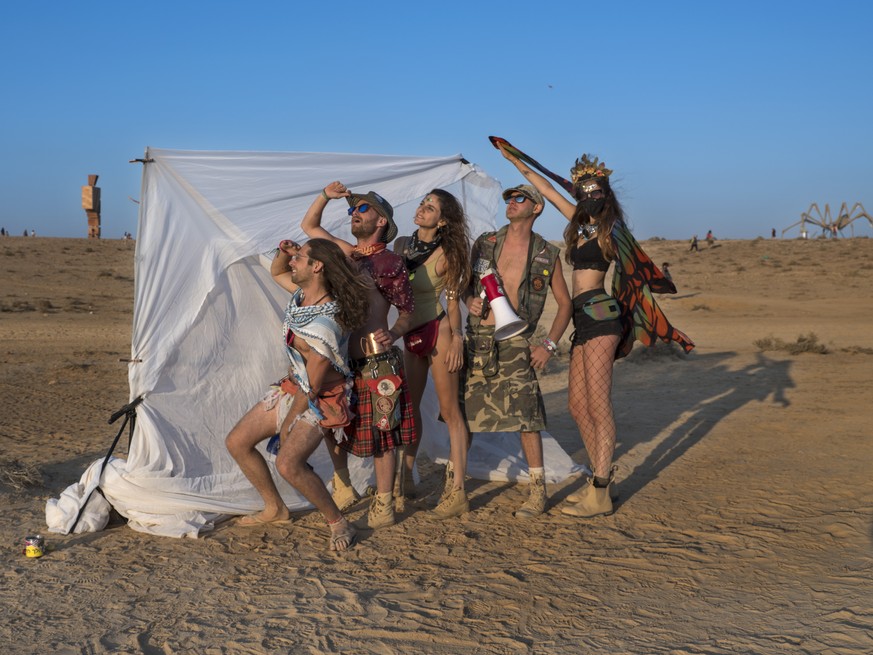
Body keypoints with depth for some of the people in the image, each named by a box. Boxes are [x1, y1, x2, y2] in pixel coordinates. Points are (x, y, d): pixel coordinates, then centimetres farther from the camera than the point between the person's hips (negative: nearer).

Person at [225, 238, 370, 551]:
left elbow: (312, 388, -25)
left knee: (288, 463, -29)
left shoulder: (323, 326, -32)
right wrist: (284, 253, -5)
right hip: (292, 387, 9)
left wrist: (287, 425, -11)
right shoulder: (304, 292, -6)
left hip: (322, 399, -9)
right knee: (237, 442, 8)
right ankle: (275, 508, 24)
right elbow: (277, 273, 18)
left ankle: (338, 523, -10)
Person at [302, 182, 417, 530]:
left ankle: (383, 507, 9)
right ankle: (343, 489, 32)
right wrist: (325, 195, 6)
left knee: (381, 435, 0)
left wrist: (392, 333, -25)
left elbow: (408, 312, -4)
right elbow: (309, 226, 22)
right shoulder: (346, 252, 12)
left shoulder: (389, 262, -8)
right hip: (339, 358, 7)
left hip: (376, 363, -7)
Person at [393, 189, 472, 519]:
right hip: (411, 336, 7)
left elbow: (452, 300, -7)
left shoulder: (447, 254, -10)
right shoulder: (401, 244, 6)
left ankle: (456, 491, -2)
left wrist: (457, 340, -10)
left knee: (449, 410, -4)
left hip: (439, 333, -7)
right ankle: (405, 477, 30)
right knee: (408, 406, 15)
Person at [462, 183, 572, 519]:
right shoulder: (484, 243, 8)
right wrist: (470, 300, -7)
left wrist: (549, 345, 0)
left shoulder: (547, 255, 3)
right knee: (462, 412, 7)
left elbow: (564, 303, 9)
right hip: (477, 339, 3)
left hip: (514, 343, -3)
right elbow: (466, 284, 18)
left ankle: (537, 490, 1)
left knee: (524, 413, -11)